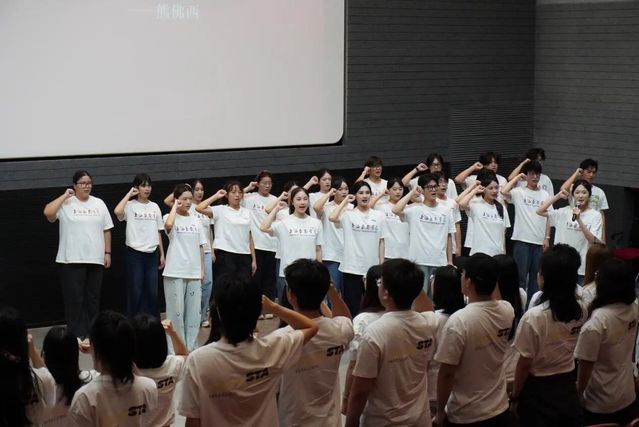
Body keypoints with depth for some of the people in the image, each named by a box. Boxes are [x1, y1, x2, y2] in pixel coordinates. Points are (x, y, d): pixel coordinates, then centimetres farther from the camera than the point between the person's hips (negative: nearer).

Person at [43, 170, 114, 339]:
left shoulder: (99, 203, 10)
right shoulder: (66, 203, -3)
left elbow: (106, 230, 12)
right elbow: (48, 212, -21)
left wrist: (107, 253, 7)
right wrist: (65, 196, -13)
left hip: (95, 259, 4)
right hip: (72, 260, -4)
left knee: (93, 298, 10)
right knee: (74, 298, -2)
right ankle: (77, 335, 4)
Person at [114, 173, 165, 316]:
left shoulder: (154, 207, 10)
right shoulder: (130, 206, -5)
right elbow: (117, 211, -29)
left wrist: (162, 254, 11)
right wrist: (129, 194, -15)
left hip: (152, 253, 4)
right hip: (135, 253, -4)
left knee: (152, 292, 6)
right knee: (135, 292, 0)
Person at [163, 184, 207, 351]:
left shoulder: (195, 220, 11)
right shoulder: (170, 218, -5)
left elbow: (200, 246, 14)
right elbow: (168, 226, -31)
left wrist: (202, 270, 8)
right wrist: (175, 207, -16)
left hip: (193, 273, 5)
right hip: (175, 272, -5)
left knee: (194, 311, 8)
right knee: (176, 311, 0)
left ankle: (191, 348, 16)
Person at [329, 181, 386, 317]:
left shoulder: (378, 215, 7)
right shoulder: (348, 214, -2)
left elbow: (381, 241, 8)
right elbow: (332, 217, -23)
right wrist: (345, 201, -9)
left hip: (372, 268, 3)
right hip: (352, 268, -3)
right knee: (352, 306, 2)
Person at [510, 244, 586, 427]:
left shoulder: (534, 316, -25)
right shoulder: (581, 309, -9)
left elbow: (525, 363, -17)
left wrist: (515, 394, -2)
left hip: (538, 389, -4)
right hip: (567, 384, 5)